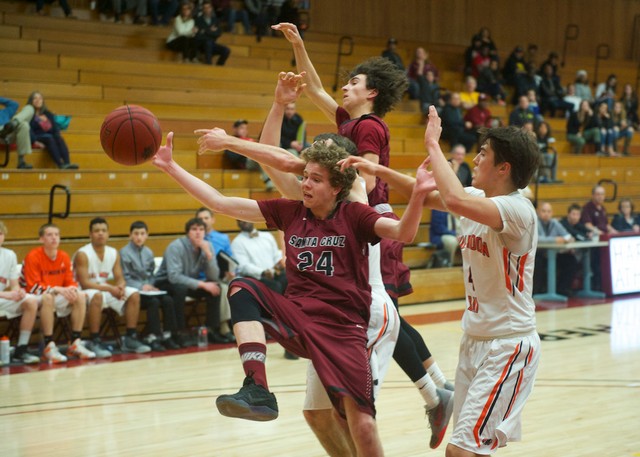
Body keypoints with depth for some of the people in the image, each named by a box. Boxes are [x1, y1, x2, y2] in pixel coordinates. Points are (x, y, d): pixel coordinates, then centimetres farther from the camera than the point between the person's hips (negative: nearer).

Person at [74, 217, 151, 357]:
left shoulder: (114, 253, 4)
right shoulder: (82, 254, -16)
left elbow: (120, 278, 4)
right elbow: (84, 283, -22)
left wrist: (121, 287, -22)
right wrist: (110, 289, -29)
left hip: (106, 289, 7)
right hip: (86, 292, -7)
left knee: (134, 295, -8)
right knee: (97, 296, -39)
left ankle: (130, 339, -4)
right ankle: (95, 342, -34)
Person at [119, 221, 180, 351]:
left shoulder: (148, 252, 15)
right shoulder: (125, 252, -4)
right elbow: (124, 278, -7)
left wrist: (150, 285, -1)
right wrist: (141, 286, -17)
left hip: (148, 289, 5)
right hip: (133, 291, -5)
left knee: (168, 300, -21)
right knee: (154, 302, -30)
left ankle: (167, 335, -18)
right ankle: (152, 338, -26)